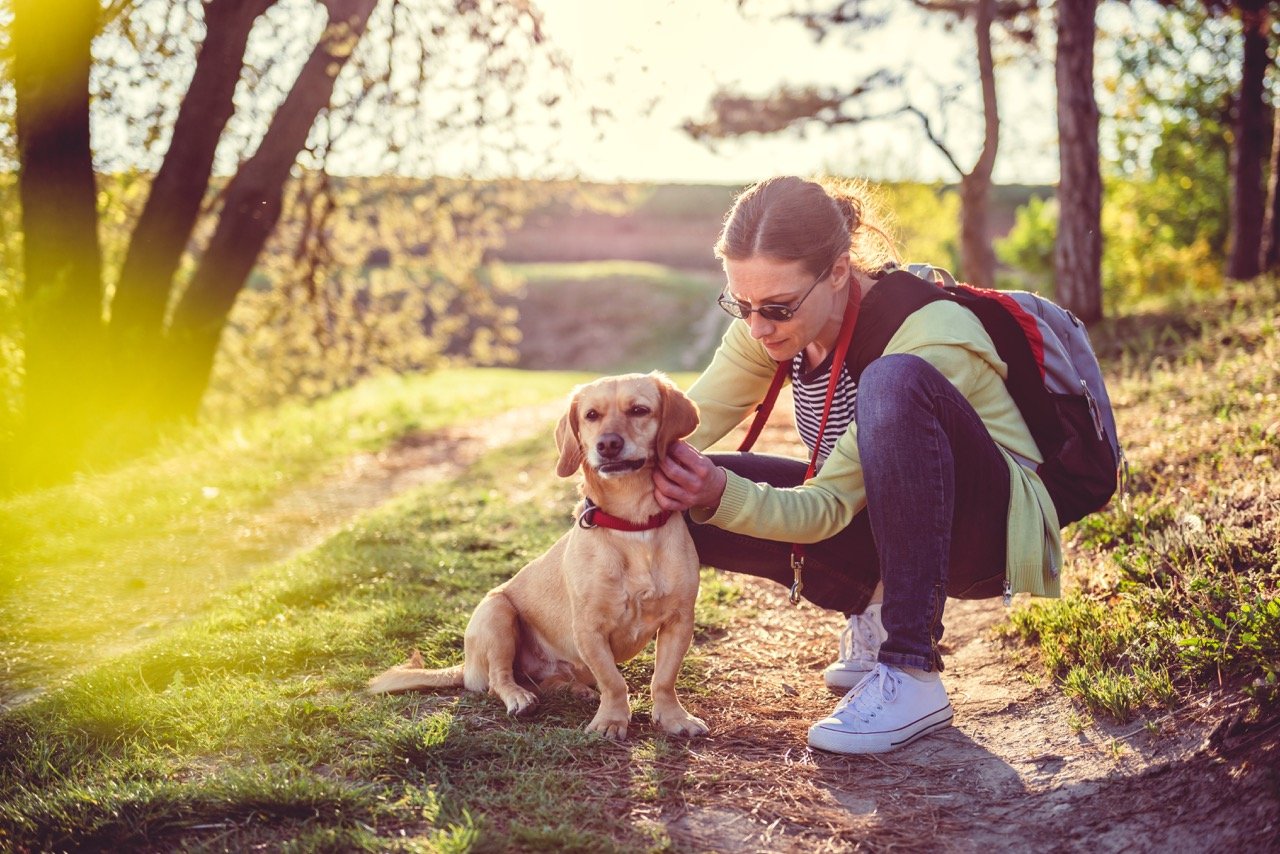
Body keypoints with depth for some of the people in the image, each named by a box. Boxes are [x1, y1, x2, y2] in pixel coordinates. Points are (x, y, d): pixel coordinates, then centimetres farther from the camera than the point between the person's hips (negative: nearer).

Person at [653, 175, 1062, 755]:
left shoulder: (931, 338, -29)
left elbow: (831, 506, -29)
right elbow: (685, 424, -11)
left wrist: (724, 495, -44)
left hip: (997, 528, -7)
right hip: (883, 519, 7)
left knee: (894, 382, -38)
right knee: (680, 499, -13)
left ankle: (912, 675, -33)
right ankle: (875, 610, 5)